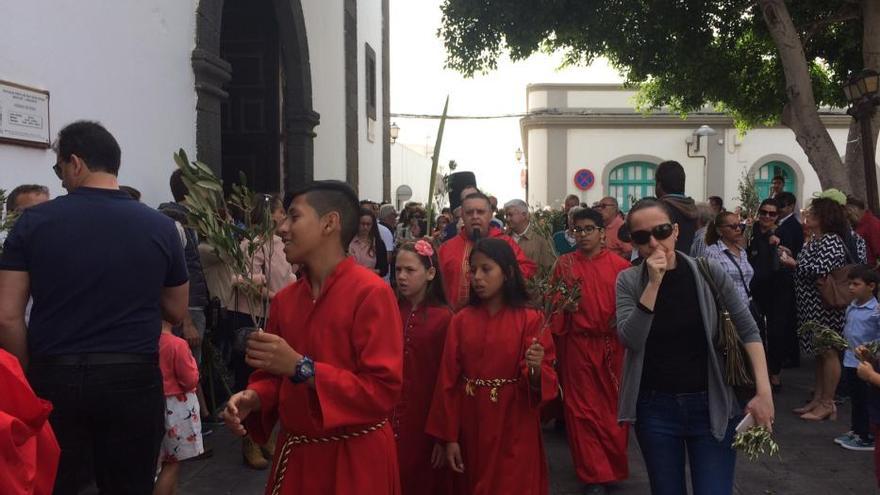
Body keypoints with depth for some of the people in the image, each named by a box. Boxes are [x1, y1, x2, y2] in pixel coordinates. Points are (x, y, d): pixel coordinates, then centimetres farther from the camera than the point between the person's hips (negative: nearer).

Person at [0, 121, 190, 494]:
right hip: (133, 379, 0)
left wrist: (30, 374, 8)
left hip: (55, 378, 0)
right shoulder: (161, 227, -2)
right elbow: (177, 311, 8)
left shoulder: (33, 222, -4)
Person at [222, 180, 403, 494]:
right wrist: (252, 399, -8)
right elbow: (276, 377, 14)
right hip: (295, 453, 6)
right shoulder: (284, 300, 4)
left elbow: (384, 391, -22)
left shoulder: (371, 293, -17)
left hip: (356, 459, -6)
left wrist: (300, 367, -26)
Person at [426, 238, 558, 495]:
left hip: (515, 431, -3)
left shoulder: (530, 320, -8)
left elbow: (545, 380, -9)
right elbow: (449, 381, -1)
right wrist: (449, 437, -4)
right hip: (472, 428, 3)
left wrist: (535, 370, -32)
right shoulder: (461, 321, 0)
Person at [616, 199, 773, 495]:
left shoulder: (707, 272, -7)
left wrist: (763, 391, -12)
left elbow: (748, 330, -4)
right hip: (655, 408, 1)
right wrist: (653, 283, -23)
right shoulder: (629, 280, -5)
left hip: (712, 405, -1)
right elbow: (630, 340, -17)